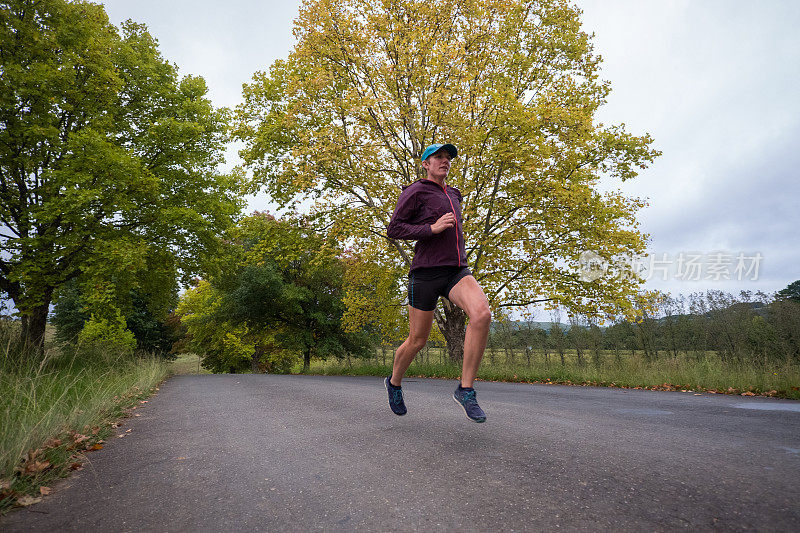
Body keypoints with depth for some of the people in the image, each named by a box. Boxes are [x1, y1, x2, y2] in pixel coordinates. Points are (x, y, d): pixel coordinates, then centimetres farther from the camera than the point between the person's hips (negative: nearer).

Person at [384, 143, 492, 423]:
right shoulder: (415, 192, 0)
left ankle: (465, 390, -14)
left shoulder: (453, 194, 21)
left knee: (482, 313, -24)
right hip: (425, 273, -5)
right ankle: (394, 382, 34)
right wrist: (432, 228, -16)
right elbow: (393, 230, -8)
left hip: (457, 271, 5)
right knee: (417, 341, 3)